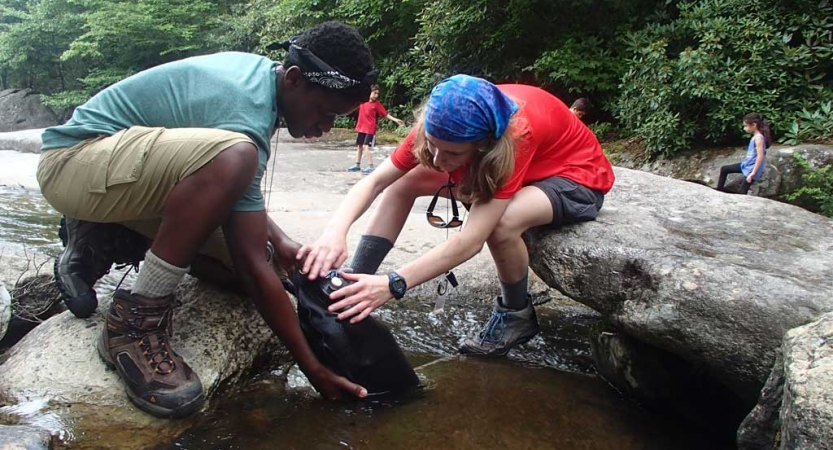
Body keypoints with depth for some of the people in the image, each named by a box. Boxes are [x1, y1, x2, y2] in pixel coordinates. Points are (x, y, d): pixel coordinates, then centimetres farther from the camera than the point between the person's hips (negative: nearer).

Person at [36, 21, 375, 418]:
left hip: (130, 175, 10)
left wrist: (279, 240, -2)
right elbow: (253, 267, -28)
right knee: (232, 157, -37)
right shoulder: (245, 115, -28)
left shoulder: (258, 70, 1)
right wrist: (314, 369, -21)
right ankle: (135, 323, -24)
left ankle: (95, 240, 10)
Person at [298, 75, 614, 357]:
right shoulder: (442, 124, -23)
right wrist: (335, 232, -42)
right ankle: (351, 287, -7)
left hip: (577, 176, -6)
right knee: (404, 183, -9)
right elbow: (376, 181, -24)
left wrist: (393, 285, -50)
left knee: (502, 224, -38)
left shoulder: (516, 135, -40)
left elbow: (470, 241, -44)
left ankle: (516, 316, -9)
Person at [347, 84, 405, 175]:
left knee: (366, 147, -15)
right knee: (359, 146, 14)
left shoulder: (377, 104, -7)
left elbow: (386, 115, -6)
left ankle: (370, 167, -11)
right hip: (360, 128, 6)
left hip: (370, 129, -6)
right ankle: (357, 165, 26)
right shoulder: (362, 101, 2)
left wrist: (396, 120, -15)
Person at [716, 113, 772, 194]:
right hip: (746, 165, 10)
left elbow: (760, 156, -25)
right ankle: (719, 191, 24)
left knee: (741, 192, -6)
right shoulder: (755, 136, 8)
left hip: (752, 169, -10)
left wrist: (753, 173, -26)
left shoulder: (758, 138, -20)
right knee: (724, 169, 17)